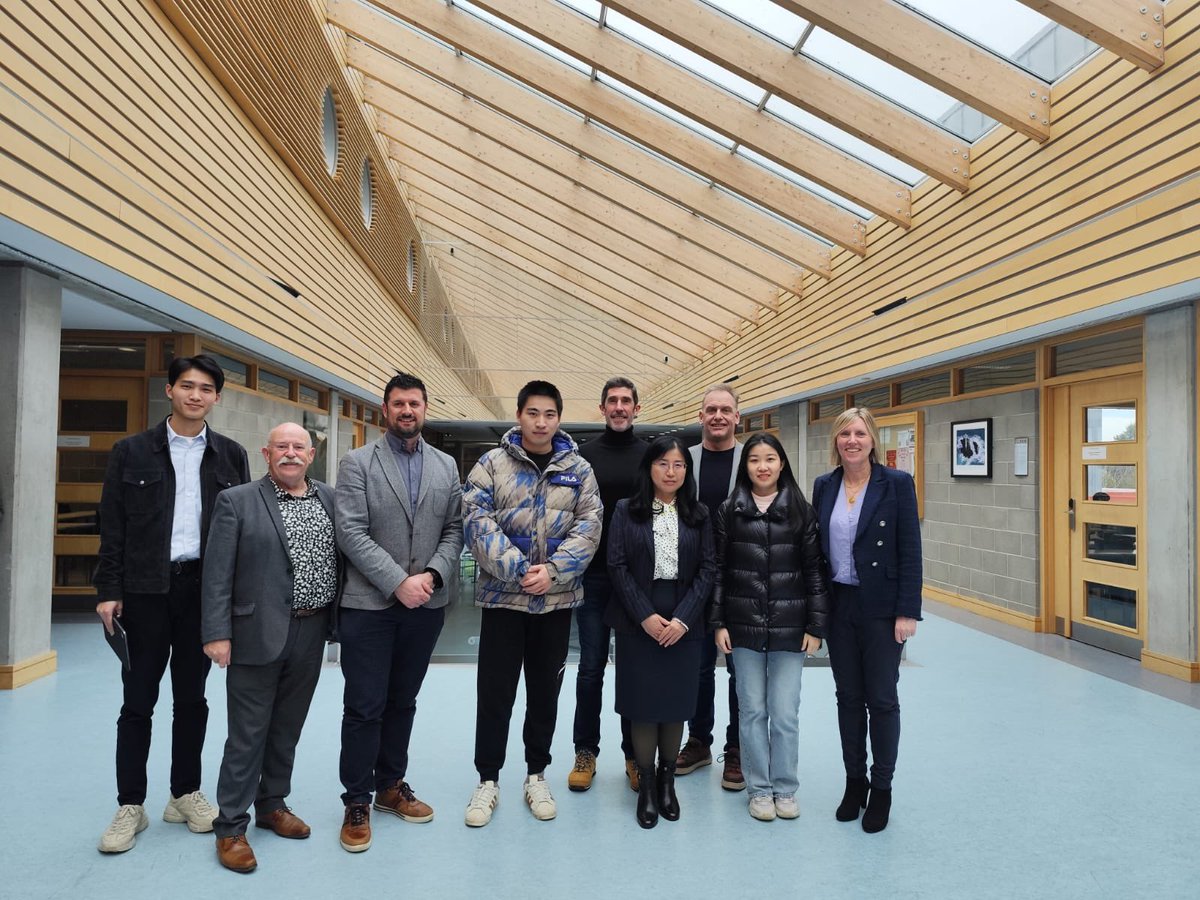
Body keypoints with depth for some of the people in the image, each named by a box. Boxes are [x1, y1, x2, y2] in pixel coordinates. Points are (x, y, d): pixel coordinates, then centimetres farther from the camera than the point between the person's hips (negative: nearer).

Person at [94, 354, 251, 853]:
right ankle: (130, 805, 19)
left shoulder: (231, 455, 5)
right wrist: (109, 590, -5)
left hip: (204, 588, 1)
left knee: (192, 698, 12)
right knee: (137, 699, 6)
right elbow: (112, 527, 1)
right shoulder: (131, 451, 2)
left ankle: (185, 794, 25)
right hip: (145, 589, -1)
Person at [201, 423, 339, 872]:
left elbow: (342, 560, 9)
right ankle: (231, 827, 18)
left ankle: (272, 805, 33)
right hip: (258, 634, -4)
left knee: (288, 729, 17)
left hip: (310, 634, 4)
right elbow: (217, 573, -7)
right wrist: (217, 632, -12)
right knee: (247, 734, 5)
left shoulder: (330, 499, 6)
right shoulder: (237, 501, -5)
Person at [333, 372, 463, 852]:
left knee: (402, 702, 16)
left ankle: (391, 786, 31)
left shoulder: (446, 466, 8)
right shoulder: (357, 462, -3)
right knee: (364, 706, 4)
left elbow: (454, 529, 6)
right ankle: (357, 801, 19)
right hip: (368, 605, -3)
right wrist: (398, 582, -17)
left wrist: (433, 575, -11)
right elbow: (351, 532, -11)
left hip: (424, 606, 4)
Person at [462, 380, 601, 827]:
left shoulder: (579, 469, 4)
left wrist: (553, 571, -16)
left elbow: (588, 527, -3)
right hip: (502, 595, -1)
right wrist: (518, 570, -19)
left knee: (545, 689, 13)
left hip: (558, 599, 2)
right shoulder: (492, 464, -1)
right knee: (495, 690, 6)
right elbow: (477, 521, -10)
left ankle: (537, 774, 30)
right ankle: (487, 779, 23)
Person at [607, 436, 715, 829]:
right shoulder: (626, 511, 1)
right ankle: (646, 785, 18)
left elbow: (707, 570, 1)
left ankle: (667, 780, 26)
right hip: (638, 623, -1)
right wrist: (645, 615, -12)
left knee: (676, 703, 7)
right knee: (643, 704, 3)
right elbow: (617, 566, -4)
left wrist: (682, 618, -10)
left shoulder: (698, 514, 6)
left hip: (684, 623, 2)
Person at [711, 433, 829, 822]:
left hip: (789, 628, 0)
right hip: (744, 627, 1)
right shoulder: (728, 511, 2)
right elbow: (718, 569, 2)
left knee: (785, 713, 5)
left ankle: (785, 788, 23)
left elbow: (815, 570, 1)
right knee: (752, 710, 9)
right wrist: (717, 622, -2)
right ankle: (759, 789, 24)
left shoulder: (801, 511, 0)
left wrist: (816, 625, -3)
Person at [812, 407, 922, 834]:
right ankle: (854, 781, 28)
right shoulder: (824, 486, 4)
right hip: (838, 606, 4)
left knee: (881, 699, 7)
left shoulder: (896, 483, -8)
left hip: (881, 607, -3)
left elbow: (910, 551, -9)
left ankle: (881, 789, 23)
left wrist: (908, 612, -13)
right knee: (848, 697, 13)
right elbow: (817, 548, 7)